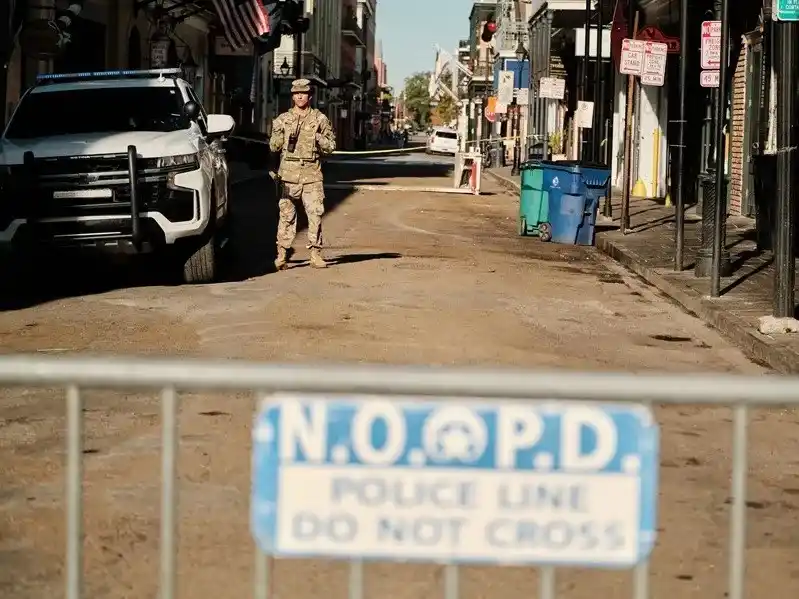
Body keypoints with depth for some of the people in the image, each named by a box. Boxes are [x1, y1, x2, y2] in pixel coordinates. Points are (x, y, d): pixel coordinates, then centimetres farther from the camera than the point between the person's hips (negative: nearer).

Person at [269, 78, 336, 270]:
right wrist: (280, 135, -4)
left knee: (316, 214, -6)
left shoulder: (320, 119, 9)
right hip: (288, 173, 1)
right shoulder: (283, 120, 12)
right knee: (286, 214, -1)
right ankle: (282, 253, 4)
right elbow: (273, 148, 14)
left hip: (312, 175, 0)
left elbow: (331, 146, 9)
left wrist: (318, 137, -7)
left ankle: (315, 253, 0)